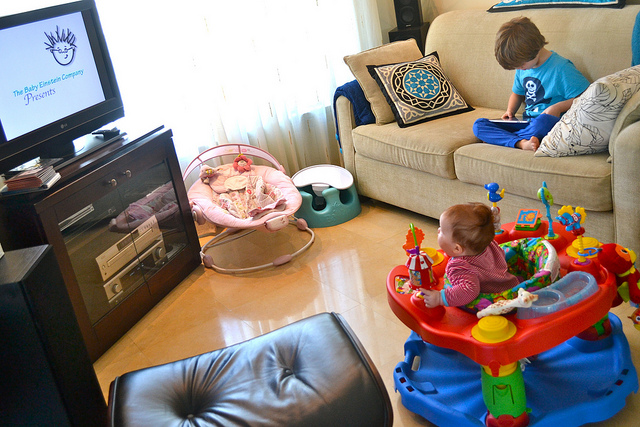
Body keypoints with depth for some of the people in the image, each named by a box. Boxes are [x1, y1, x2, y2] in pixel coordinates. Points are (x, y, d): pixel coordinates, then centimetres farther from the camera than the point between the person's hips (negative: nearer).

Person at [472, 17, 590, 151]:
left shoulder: (561, 68, -10)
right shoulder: (522, 68, 12)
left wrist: (558, 107, -19)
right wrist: (510, 111, 12)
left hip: (551, 124, -7)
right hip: (527, 123, 7)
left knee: (544, 120, -45)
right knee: (479, 125, -12)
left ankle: (498, 137, -24)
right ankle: (522, 143, -34)